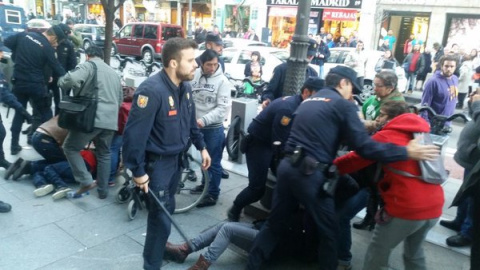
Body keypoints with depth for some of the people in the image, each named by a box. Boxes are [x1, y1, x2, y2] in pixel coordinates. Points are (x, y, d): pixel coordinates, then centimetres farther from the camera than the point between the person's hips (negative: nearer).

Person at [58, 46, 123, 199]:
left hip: (92, 118, -7)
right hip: (110, 121, 7)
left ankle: (86, 182, -3)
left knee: (70, 147, 8)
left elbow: (73, 79, -19)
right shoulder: (113, 72, 25)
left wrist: (62, 82, 1)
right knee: (104, 154, 18)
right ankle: (103, 190, 21)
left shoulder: (89, 65, 1)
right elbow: (120, 99, 31)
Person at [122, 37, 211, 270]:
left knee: (167, 209, 24)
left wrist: (201, 146, 16)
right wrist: (137, 171, -21)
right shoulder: (151, 90, -27)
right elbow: (134, 133, -26)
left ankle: (160, 247, 48)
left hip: (176, 158, 8)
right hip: (157, 162, -8)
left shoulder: (184, 86, 0)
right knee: (161, 217, 0)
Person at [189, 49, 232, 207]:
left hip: (214, 128, -4)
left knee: (213, 162, 4)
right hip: (197, 125, 5)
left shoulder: (222, 81, -12)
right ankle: (205, 184, 41)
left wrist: (204, 120, -27)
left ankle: (213, 195, 16)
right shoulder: (194, 76, -2)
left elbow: (223, 108, -18)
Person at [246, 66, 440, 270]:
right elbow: (363, 146, -10)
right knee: (328, 231, 13)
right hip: (309, 173, -7)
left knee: (275, 224, 19)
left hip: (287, 166, 7)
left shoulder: (307, 101, 21)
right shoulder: (343, 104, -1)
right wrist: (406, 152, -7)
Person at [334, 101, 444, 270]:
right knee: (414, 251, 28)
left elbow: (357, 159, -3)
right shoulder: (421, 134, 17)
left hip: (406, 207, -7)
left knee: (377, 252, 10)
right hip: (434, 206, 7)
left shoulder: (387, 136, -3)